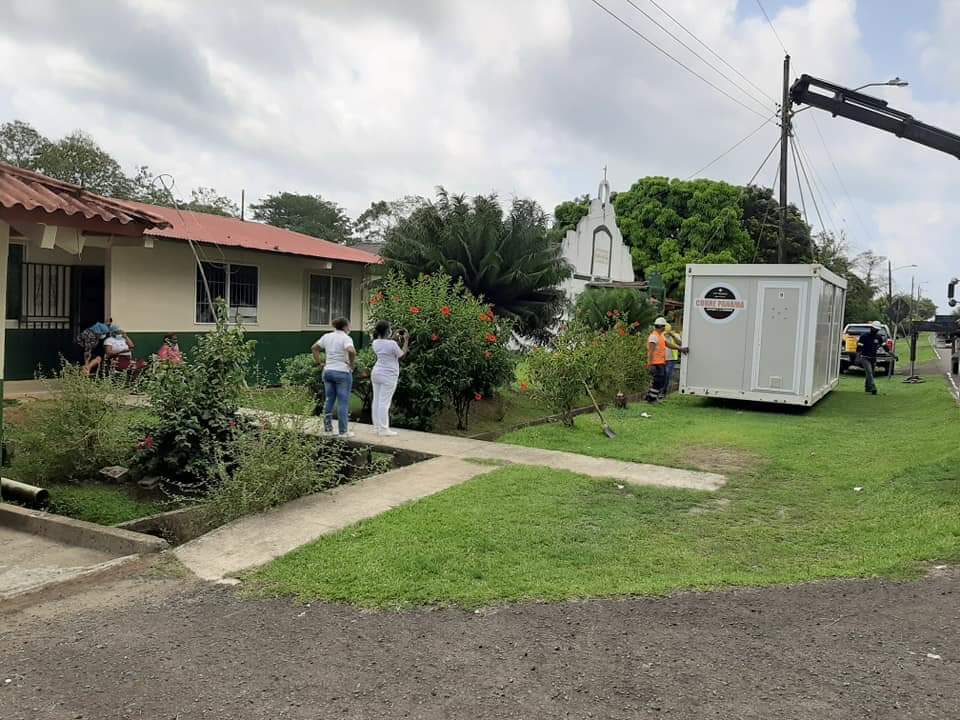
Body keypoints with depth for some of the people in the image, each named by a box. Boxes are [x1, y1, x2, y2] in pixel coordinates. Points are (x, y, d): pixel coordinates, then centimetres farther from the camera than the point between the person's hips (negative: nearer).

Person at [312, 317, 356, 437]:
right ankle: (343, 431, 3)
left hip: (328, 372, 6)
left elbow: (314, 348, 13)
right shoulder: (345, 338, -12)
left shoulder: (327, 336, 7)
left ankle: (327, 429, 18)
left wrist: (319, 362, 12)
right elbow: (351, 351, -30)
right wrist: (351, 364, -16)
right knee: (343, 402, 0)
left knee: (329, 401, 13)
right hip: (342, 373, -6)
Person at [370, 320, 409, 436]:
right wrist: (406, 341, 5)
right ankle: (383, 429, -1)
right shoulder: (392, 344, -17)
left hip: (376, 373, 7)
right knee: (384, 402, -5)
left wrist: (397, 340, 20)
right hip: (388, 376, -7)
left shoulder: (375, 343, 4)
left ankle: (377, 426, 17)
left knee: (376, 400, 11)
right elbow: (401, 354, -2)